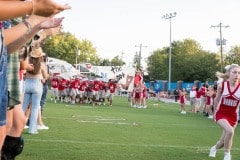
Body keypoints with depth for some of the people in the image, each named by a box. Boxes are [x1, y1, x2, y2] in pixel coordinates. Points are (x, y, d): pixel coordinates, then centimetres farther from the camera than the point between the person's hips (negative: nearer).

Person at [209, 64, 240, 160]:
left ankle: (214, 148, 47)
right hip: (221, 114, -2)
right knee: (230, 131, -29)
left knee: (224, 140, 11)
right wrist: (215, 112, 14)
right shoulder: (222, 85, -12)